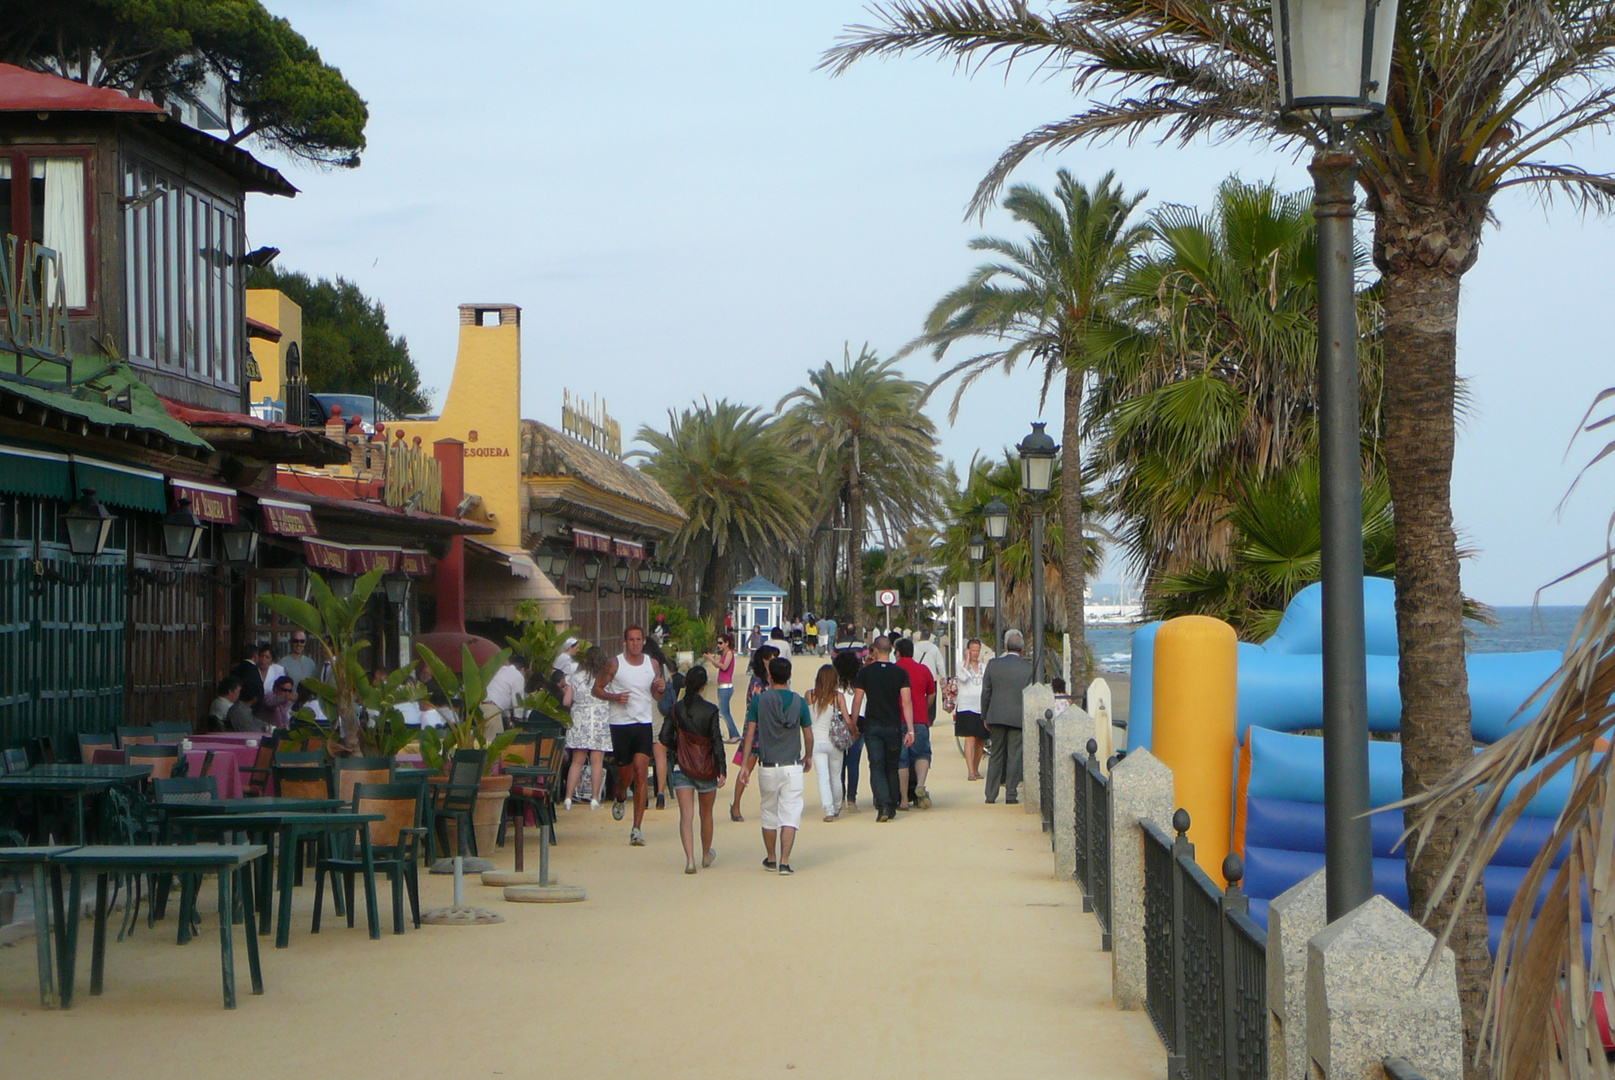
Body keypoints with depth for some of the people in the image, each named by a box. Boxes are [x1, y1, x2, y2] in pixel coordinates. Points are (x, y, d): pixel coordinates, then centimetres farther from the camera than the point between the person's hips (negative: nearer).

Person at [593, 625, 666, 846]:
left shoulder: (652, 664, 8)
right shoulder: (615, 664, -1)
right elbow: (597, 688, 3)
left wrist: (660, 689, -6)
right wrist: (614, 697, -15)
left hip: (644, 723, 1)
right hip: (621, 723, -1)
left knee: (641, 774, -11)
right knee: (625, 774, 7)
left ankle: (637, 828, -11)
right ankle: (619, 800, 45)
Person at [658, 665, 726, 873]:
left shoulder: (675, 709, -1)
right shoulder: (710, 710, -8)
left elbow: (664, 738, 0)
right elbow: (717, 740, -10)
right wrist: (722, 769, -7)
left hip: (682, 767, 1)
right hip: (706, 767, -1)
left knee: (686, 815, -3)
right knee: (706, 813, 18)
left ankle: (690, 859, -18)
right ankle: (706, 855, 35)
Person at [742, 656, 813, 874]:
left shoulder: (759, 700, -4)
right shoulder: (799, 702, -1)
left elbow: (749, 733, -5)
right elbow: (808, 735, 7)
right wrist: (808, 757, 25)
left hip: (767, 767, 0)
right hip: (792, 767, 0)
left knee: (769, 813, 15)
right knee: (790, 814, 0)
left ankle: (771, 858, 26)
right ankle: (784, 861, -10)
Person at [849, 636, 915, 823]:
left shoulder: (865, 672, -3)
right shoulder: (900, 673, -2)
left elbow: (857, 700, -1)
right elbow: (906, 701, -7)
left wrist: (854, 724, 11)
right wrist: (910, 730, -8)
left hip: (872, 726, -1)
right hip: (894, 726, 1)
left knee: (877, 767, -3)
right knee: (892, 768, 14)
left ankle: (882, 805, -20)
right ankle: (892, 808, 18)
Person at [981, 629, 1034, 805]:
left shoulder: (993, 664, -2)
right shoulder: (1028, 668, -5)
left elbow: (985, 692, 3)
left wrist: (985, 717, 12)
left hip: (996, 716, 1)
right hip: (1018, 717, -1)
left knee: (995, 756, 9)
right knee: (1014, 756, 4)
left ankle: (991, 795, 9)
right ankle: (1011, 795, 3)